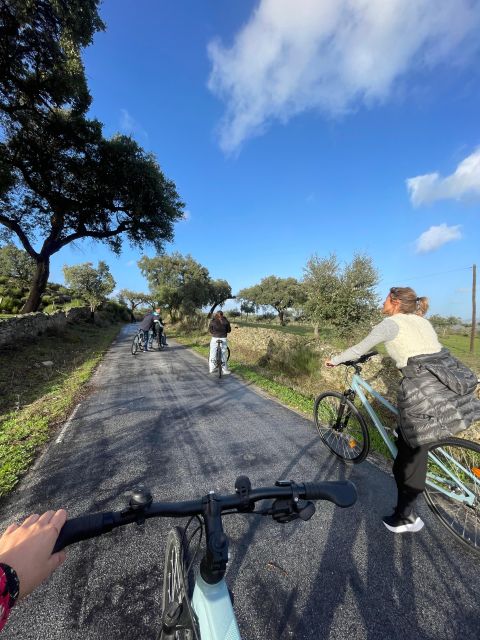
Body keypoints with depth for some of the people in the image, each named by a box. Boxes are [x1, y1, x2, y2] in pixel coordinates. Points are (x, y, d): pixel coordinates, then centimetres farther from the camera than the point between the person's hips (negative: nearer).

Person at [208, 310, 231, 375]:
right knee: (223, 355, 6)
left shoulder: (213, 321, 0)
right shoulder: (225, 321, 0)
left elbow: (210, 329, 5)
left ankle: (211, 369, 20)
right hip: (223, 339, 0)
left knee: (212, 354, 11)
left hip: (214, 339, 0)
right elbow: (229, 330, 6)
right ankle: (224, 370, 12)